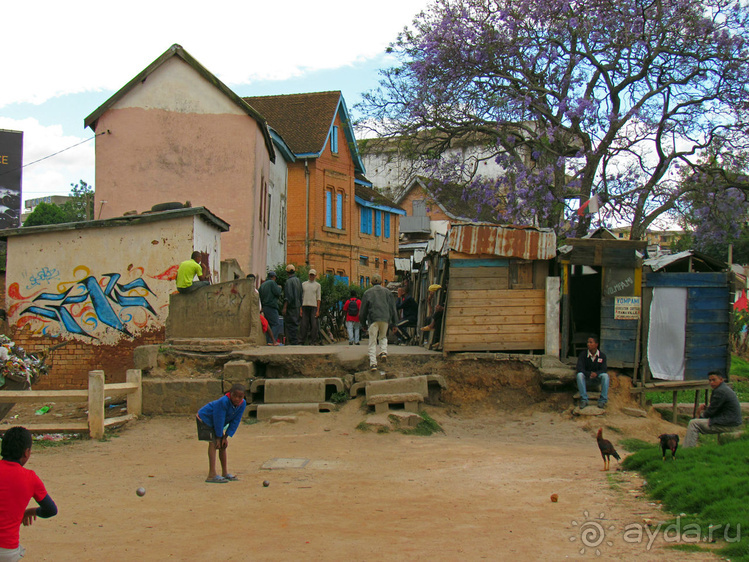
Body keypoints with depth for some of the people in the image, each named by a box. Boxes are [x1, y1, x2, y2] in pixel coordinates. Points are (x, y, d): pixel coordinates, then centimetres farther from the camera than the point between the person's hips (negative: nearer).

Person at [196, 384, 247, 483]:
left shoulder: (242, 404, -17)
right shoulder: (223, 402, -37)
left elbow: (235, 422, -11)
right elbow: (219, 420, -30)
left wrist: (226, 436, -12)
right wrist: (219, 437, -22)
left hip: (215, 423, 8)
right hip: (205, 418, -8)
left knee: (223, 444, 10)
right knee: (213, 443, -18)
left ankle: (225, 472, 20)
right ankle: (212, 475, -23)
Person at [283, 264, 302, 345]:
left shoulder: (289, 281, -12)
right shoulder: (298, 280, 13)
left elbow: (289, 296, -19)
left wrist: (285, 307, -17)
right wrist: (300, 308, 22)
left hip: (291, 306, -8)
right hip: (297, 306, 8)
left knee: (290, 324, -6)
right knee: (295, 324, 12)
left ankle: (293, 342, -10)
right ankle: (296, 341, 14)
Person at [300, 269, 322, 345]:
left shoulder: (317, 285, 10)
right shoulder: (304, 284, 15)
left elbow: (318, 298, 4)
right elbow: (301, 297, 13)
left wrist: (318, 310, -4)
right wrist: (300, 309, 4)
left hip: (313, 307, -1)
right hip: (305, 306, 2)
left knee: (314, 325, -6)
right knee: (304, 325, -1)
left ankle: (313, 342, -3)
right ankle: (303, 342, 2)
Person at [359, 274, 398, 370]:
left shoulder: (367, 292, 9)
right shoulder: (387, 292, 13)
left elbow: (363, 309, 9)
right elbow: (392, 308, 11)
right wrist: (394, 323, 14)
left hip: (373, 319, -2)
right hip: (385, 319, 2)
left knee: (373, 342, 2)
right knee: (383, 337, 23)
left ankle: (373, 363, -6)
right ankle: (384, 352, -2)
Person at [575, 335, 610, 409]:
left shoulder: (602, 355, -8)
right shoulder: (583, 355, -10)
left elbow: (603, 370, -14)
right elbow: (579, 369, -18)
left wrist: (596, 374, -37)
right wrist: (589, 374, -36)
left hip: (597, 378, 0)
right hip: (586, 378, 0)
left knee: (605, 375, -31)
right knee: (579, 375, -32)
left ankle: (602, 400, -27)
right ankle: (584, 400, -30)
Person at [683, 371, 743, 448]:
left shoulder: (720, 391, -18)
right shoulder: (725, 388, 15)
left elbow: (711, 412, -15)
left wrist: (701, 415, 3)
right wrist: (705, 408, 4)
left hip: (728, 425, -11)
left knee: (693, 423, -10)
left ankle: (687, 450, -9)